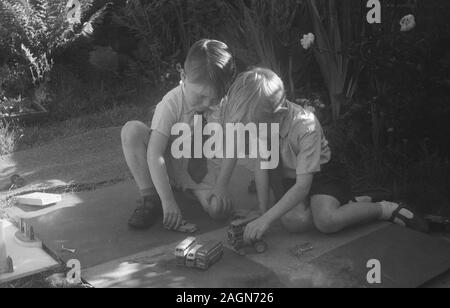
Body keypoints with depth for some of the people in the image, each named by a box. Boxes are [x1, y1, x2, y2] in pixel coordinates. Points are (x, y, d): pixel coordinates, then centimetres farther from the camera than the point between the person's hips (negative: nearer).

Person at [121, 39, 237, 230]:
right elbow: (155, 155, -30)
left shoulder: (225, 104, -16)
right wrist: (167, 200, -36)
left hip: (202, 167, 2)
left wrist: (221, 186, -21)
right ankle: (149, 198, -15)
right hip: (168, 166, -1)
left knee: (219, 209, -27)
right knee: (132, 130, -28)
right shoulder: (170, 105, -24)